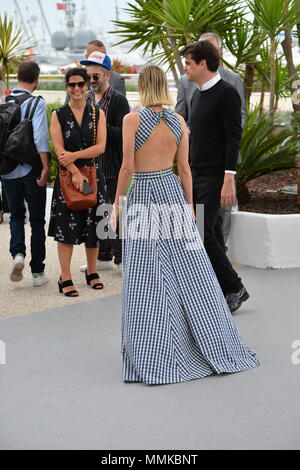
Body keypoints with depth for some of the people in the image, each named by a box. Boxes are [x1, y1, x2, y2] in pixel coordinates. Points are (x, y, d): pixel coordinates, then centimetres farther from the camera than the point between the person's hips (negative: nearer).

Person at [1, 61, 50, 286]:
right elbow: (40, 137, -21)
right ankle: (38, 272, 13)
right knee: (37, 219, 9)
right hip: (31, 169, -3)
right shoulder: (37, 103, -11)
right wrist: (45, 167, -15)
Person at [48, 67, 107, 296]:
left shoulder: (97, 114, 6)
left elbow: (101, 146, -5)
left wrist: (75, 155, -17)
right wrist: (76, 173, -16)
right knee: (66, 226, -3)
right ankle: (65, 278, 3)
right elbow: (59, 149, -5)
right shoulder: (58, 115, 3)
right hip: (67, 175, -1)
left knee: (93, 225, 6)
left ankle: (92, 272, 22)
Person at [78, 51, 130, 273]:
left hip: (112, 166, -6)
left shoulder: (118, 100, -8)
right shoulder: (86, 99, 11)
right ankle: (103, 257, 22)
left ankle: (121, 258, 10)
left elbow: (122, 134, -15)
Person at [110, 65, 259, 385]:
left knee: (146, 281, 1)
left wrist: (117, 203, -2)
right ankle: (216, 347, 16)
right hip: (172, 193, 4)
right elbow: (184, 169, 5)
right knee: (191, 274, 10)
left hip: (142, 197, -4)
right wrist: (190, 206, 13)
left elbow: (127, 166, -12)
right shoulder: (178, 122, 3)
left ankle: (153, 360, 4)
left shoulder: (132, 119, -8)